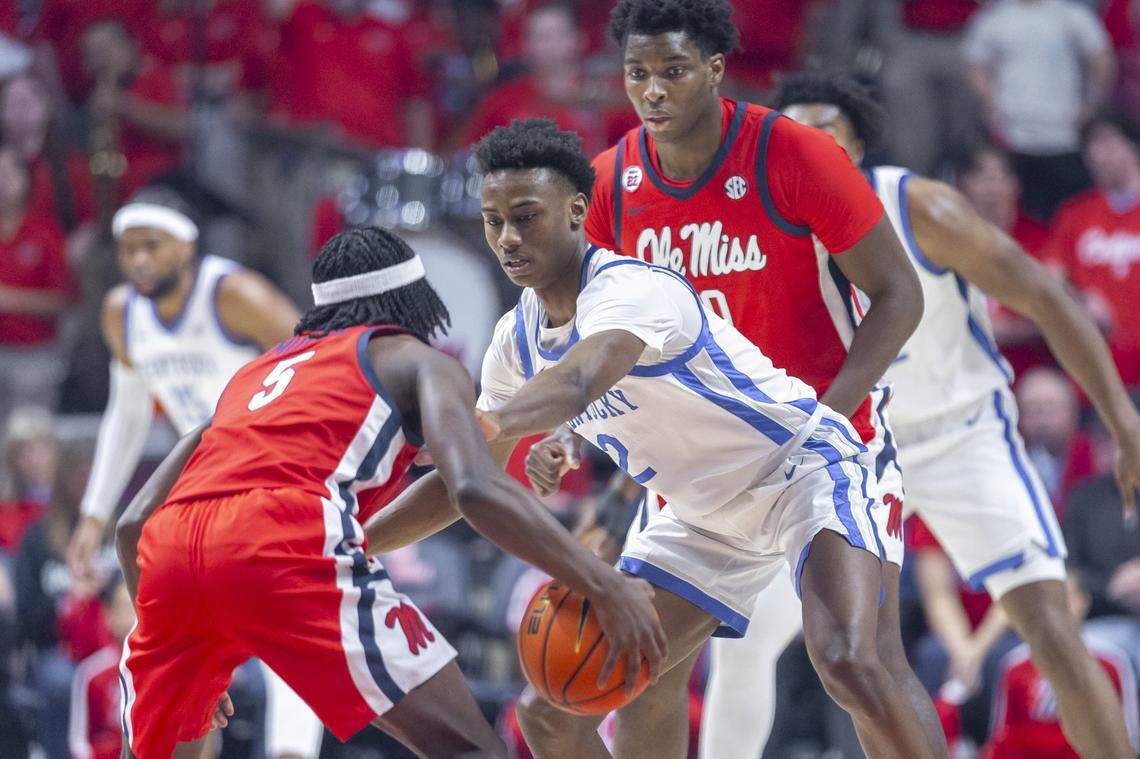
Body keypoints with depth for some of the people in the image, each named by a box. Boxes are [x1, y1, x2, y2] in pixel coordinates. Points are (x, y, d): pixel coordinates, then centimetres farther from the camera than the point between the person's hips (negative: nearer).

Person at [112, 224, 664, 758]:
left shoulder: (253, 373, 38)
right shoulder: (418, 361, 21)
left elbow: (133, 523, 35)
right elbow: (475, 488, 0)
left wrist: (176, 657, 46)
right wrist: (604, 587, 2)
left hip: (167, 543, 6)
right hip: (290, 540, -6)